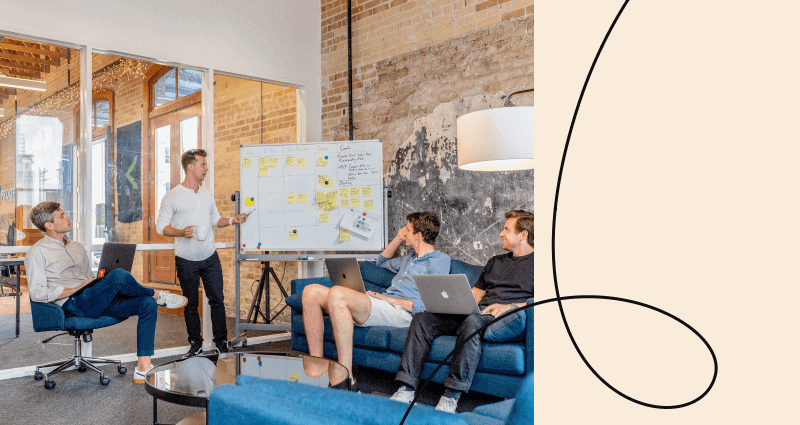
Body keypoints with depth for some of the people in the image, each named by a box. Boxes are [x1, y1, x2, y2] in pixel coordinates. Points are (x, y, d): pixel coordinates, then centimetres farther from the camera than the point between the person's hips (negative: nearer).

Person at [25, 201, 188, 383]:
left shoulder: (77, 247, 26)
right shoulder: (37, 253, 3)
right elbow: (36, 293, -7)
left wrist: (101, 284, 7)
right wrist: (76, 289, -12)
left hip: (99, 301, 7)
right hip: (73, 305, -7)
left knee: (148, 304, -16)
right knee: (118, 275, -33)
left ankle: (143, 369, -21)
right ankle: (158, 295, -3)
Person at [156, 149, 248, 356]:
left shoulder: (207, 194, 9)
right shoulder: (172, 197, -7)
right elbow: (161, 226, -6)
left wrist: (232, 220, 0)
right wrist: (181, 232, -22)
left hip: (210, 257, 4)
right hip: (186, 261, -4)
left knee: (217, 300, 5)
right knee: (191, 304, 8)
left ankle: (221, 342, 17)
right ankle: (195, 343, 22)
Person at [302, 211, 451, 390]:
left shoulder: (440, 260, 2)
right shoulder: (411, 259, 30)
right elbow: (383, 261, 49)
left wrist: (391, 300, -12)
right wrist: (399, 238, 34)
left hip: (400, 312, -9)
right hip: (380, 304, 9)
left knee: (337, 293, -33)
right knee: (312, 291, -6)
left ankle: (344, 378, -32)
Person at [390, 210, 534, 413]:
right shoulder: (495, 261, 30)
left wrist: (510, 307, -17)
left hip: (511, 320, -7)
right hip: (478, 314, 7)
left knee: (473, 322, -40)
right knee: (422, 319, -13)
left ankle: (451, 397, -35)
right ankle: (406, 390, -19)